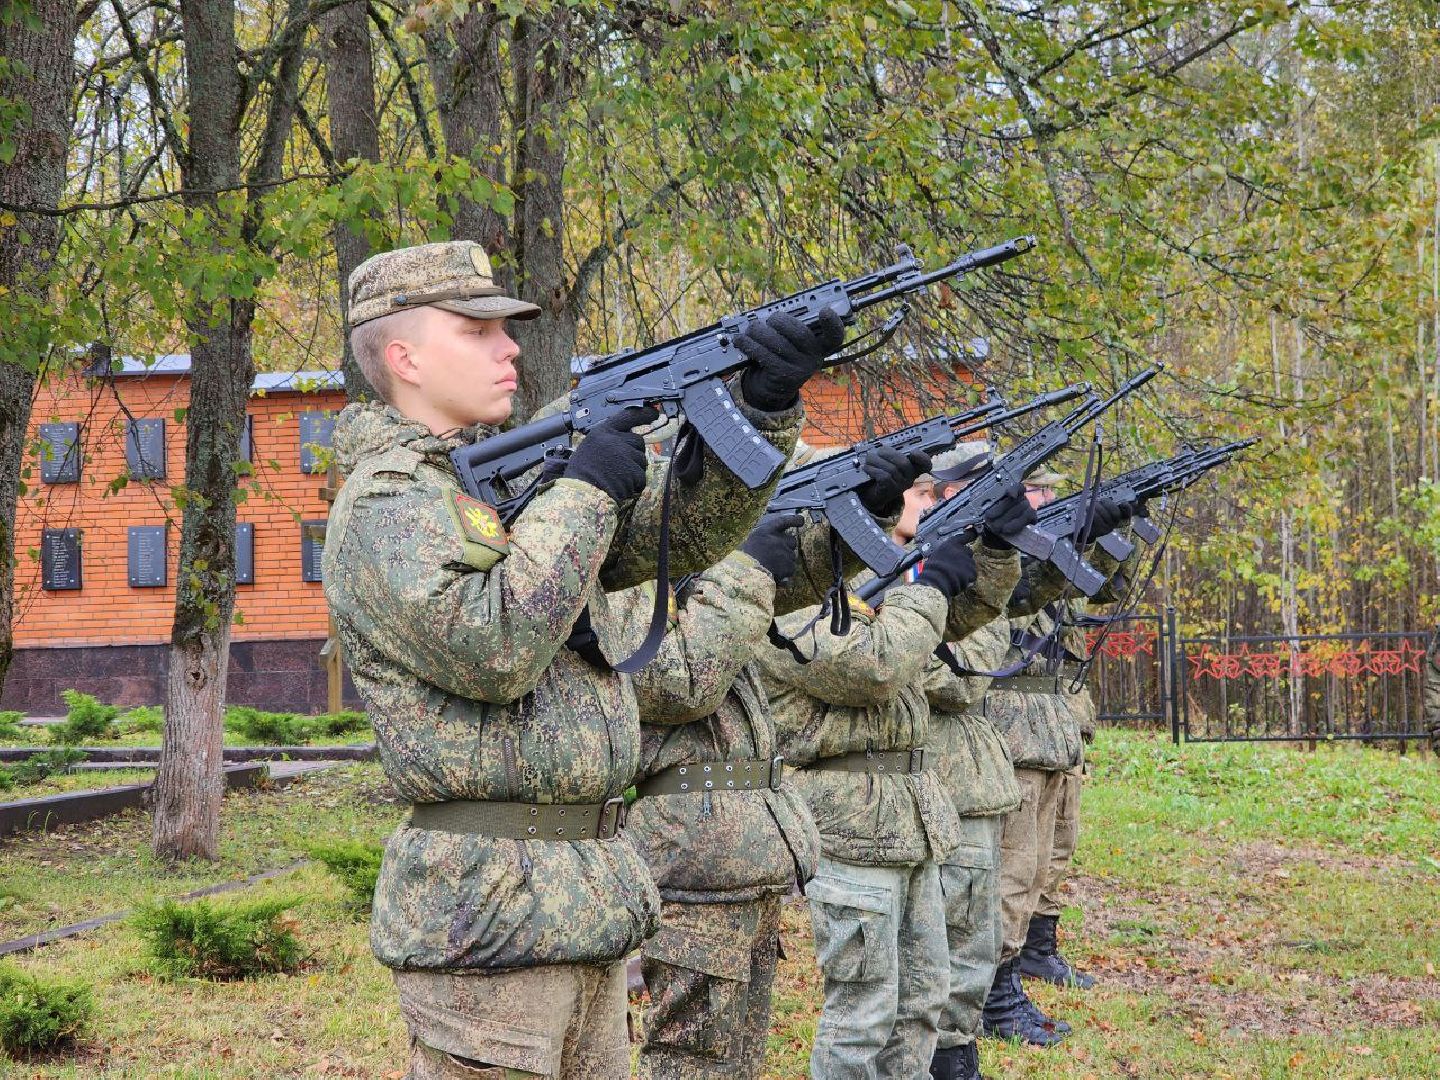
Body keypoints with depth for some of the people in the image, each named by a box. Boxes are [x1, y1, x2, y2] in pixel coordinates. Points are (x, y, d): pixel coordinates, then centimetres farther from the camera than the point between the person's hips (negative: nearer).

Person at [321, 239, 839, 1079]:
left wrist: (764, 406, -4)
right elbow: (488, 648, -24)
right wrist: (585, 494, -14)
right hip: (487, 914, -9)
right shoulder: (386, 501, -10)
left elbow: (687, 529, 12)